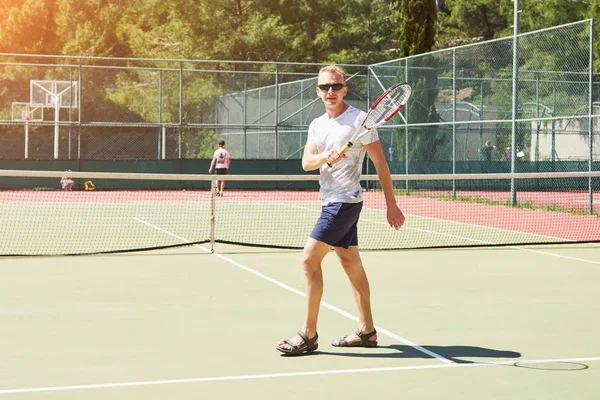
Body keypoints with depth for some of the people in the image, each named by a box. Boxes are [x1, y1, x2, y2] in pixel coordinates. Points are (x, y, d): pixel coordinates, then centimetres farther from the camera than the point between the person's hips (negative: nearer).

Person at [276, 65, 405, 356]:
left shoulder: (359, 120, -11)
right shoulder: (317, 125, 9)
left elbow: (380, 163, -9)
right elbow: (306, 163, -5)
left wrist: (391, 205, -11)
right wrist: (325, 156, -28)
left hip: (345, 201, -8)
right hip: (331, 201, 8)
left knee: (310, 258, -12)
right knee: (350, 263, 12)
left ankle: (308, 334, -5)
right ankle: (367, 331, 20)